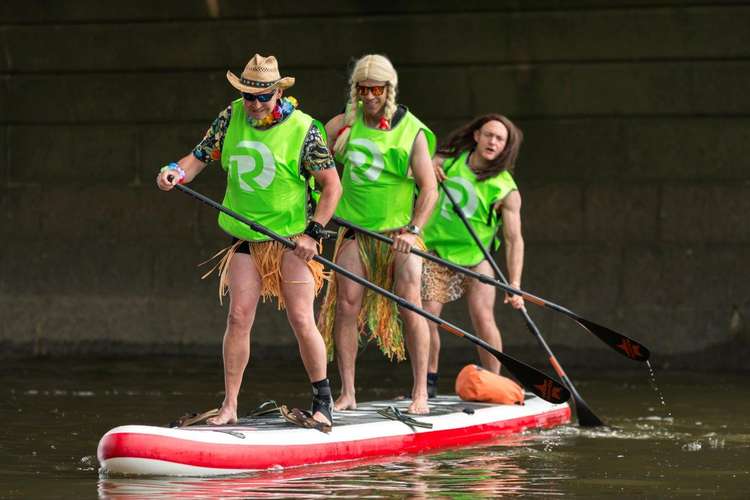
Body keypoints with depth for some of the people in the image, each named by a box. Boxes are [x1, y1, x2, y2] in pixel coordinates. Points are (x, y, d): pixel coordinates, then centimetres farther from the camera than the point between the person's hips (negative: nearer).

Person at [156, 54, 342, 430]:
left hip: (292, 239, -4)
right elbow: (201, 156, 5)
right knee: (238, 318, -2)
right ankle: (229, 407, 2)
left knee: (302, 321, -5)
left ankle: (323, 402, 11)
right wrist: (176, 171, -17)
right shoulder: (232, 117, 1)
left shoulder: (303, 129, -11)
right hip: (246, 239, 4)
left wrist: (313, 233, -13)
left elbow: (332, 185, -7)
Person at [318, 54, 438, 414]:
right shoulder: (346, 123, 5)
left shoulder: (412, 132, -5)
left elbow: (429, 189, -7)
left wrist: (413, 231, -20)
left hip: (399, 231, -3)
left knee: (409, 305, -12)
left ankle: (420, 393, -4)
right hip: (355, 230, 3)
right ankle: (347, 394, -2)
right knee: (347, 304, -7)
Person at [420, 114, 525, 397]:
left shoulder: (506, 190, -12)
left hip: (475, 257, -2)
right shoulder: (450, 158, -3)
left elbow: (514, 239, -16)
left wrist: (515, 284, -26)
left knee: (483, 319, -13)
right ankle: (429, 382, 10)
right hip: (436, 250, 2)